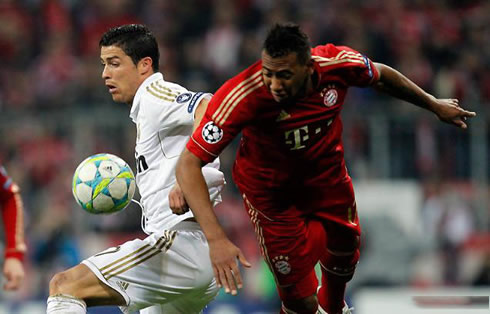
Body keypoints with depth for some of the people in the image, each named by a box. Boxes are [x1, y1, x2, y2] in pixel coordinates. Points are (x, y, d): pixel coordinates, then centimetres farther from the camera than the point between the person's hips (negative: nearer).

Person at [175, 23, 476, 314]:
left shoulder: (337, 63, -29)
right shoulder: (243, 96, -39)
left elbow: (381, 76, -4)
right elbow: (189, 164, -38)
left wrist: (434, 104, 12)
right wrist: (216, 239, -48)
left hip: (327, 175, 4)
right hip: (270, 190, -4)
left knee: (345, 249, 28)